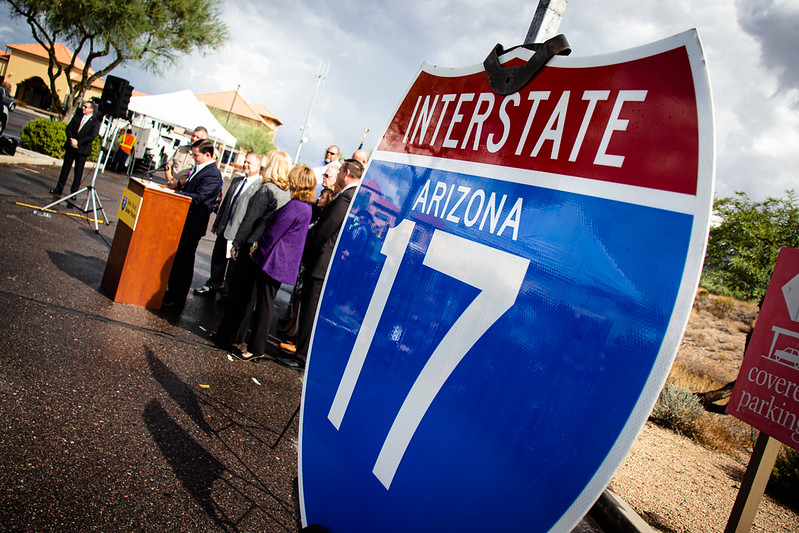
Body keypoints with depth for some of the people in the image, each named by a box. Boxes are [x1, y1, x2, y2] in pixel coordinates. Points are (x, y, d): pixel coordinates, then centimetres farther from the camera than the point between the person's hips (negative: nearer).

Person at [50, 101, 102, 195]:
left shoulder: (96, 121, -6)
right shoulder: (78, 115, 9)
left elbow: (93, 136, -15)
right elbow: (68, 128, 9)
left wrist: (78, 142, -17)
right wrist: (71, 140, -8)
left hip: (83, 149, -4)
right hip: (71, 147, 5)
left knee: (78, 171, 2)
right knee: (65, 168, 9)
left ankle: (74, 191, 12)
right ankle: (59, 188, 19)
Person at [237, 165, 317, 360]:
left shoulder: (293, 207, -20)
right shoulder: (306, 207, 11)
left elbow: (272, 234, -17)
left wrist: (256, 247, 0)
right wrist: (259, 245, 15)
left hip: (273, 261, -9)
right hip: (286, 263, 9)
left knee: (264, 304, -1)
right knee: (265, 302, 18)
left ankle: (257, 347, 7)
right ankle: (256, 342, 30)